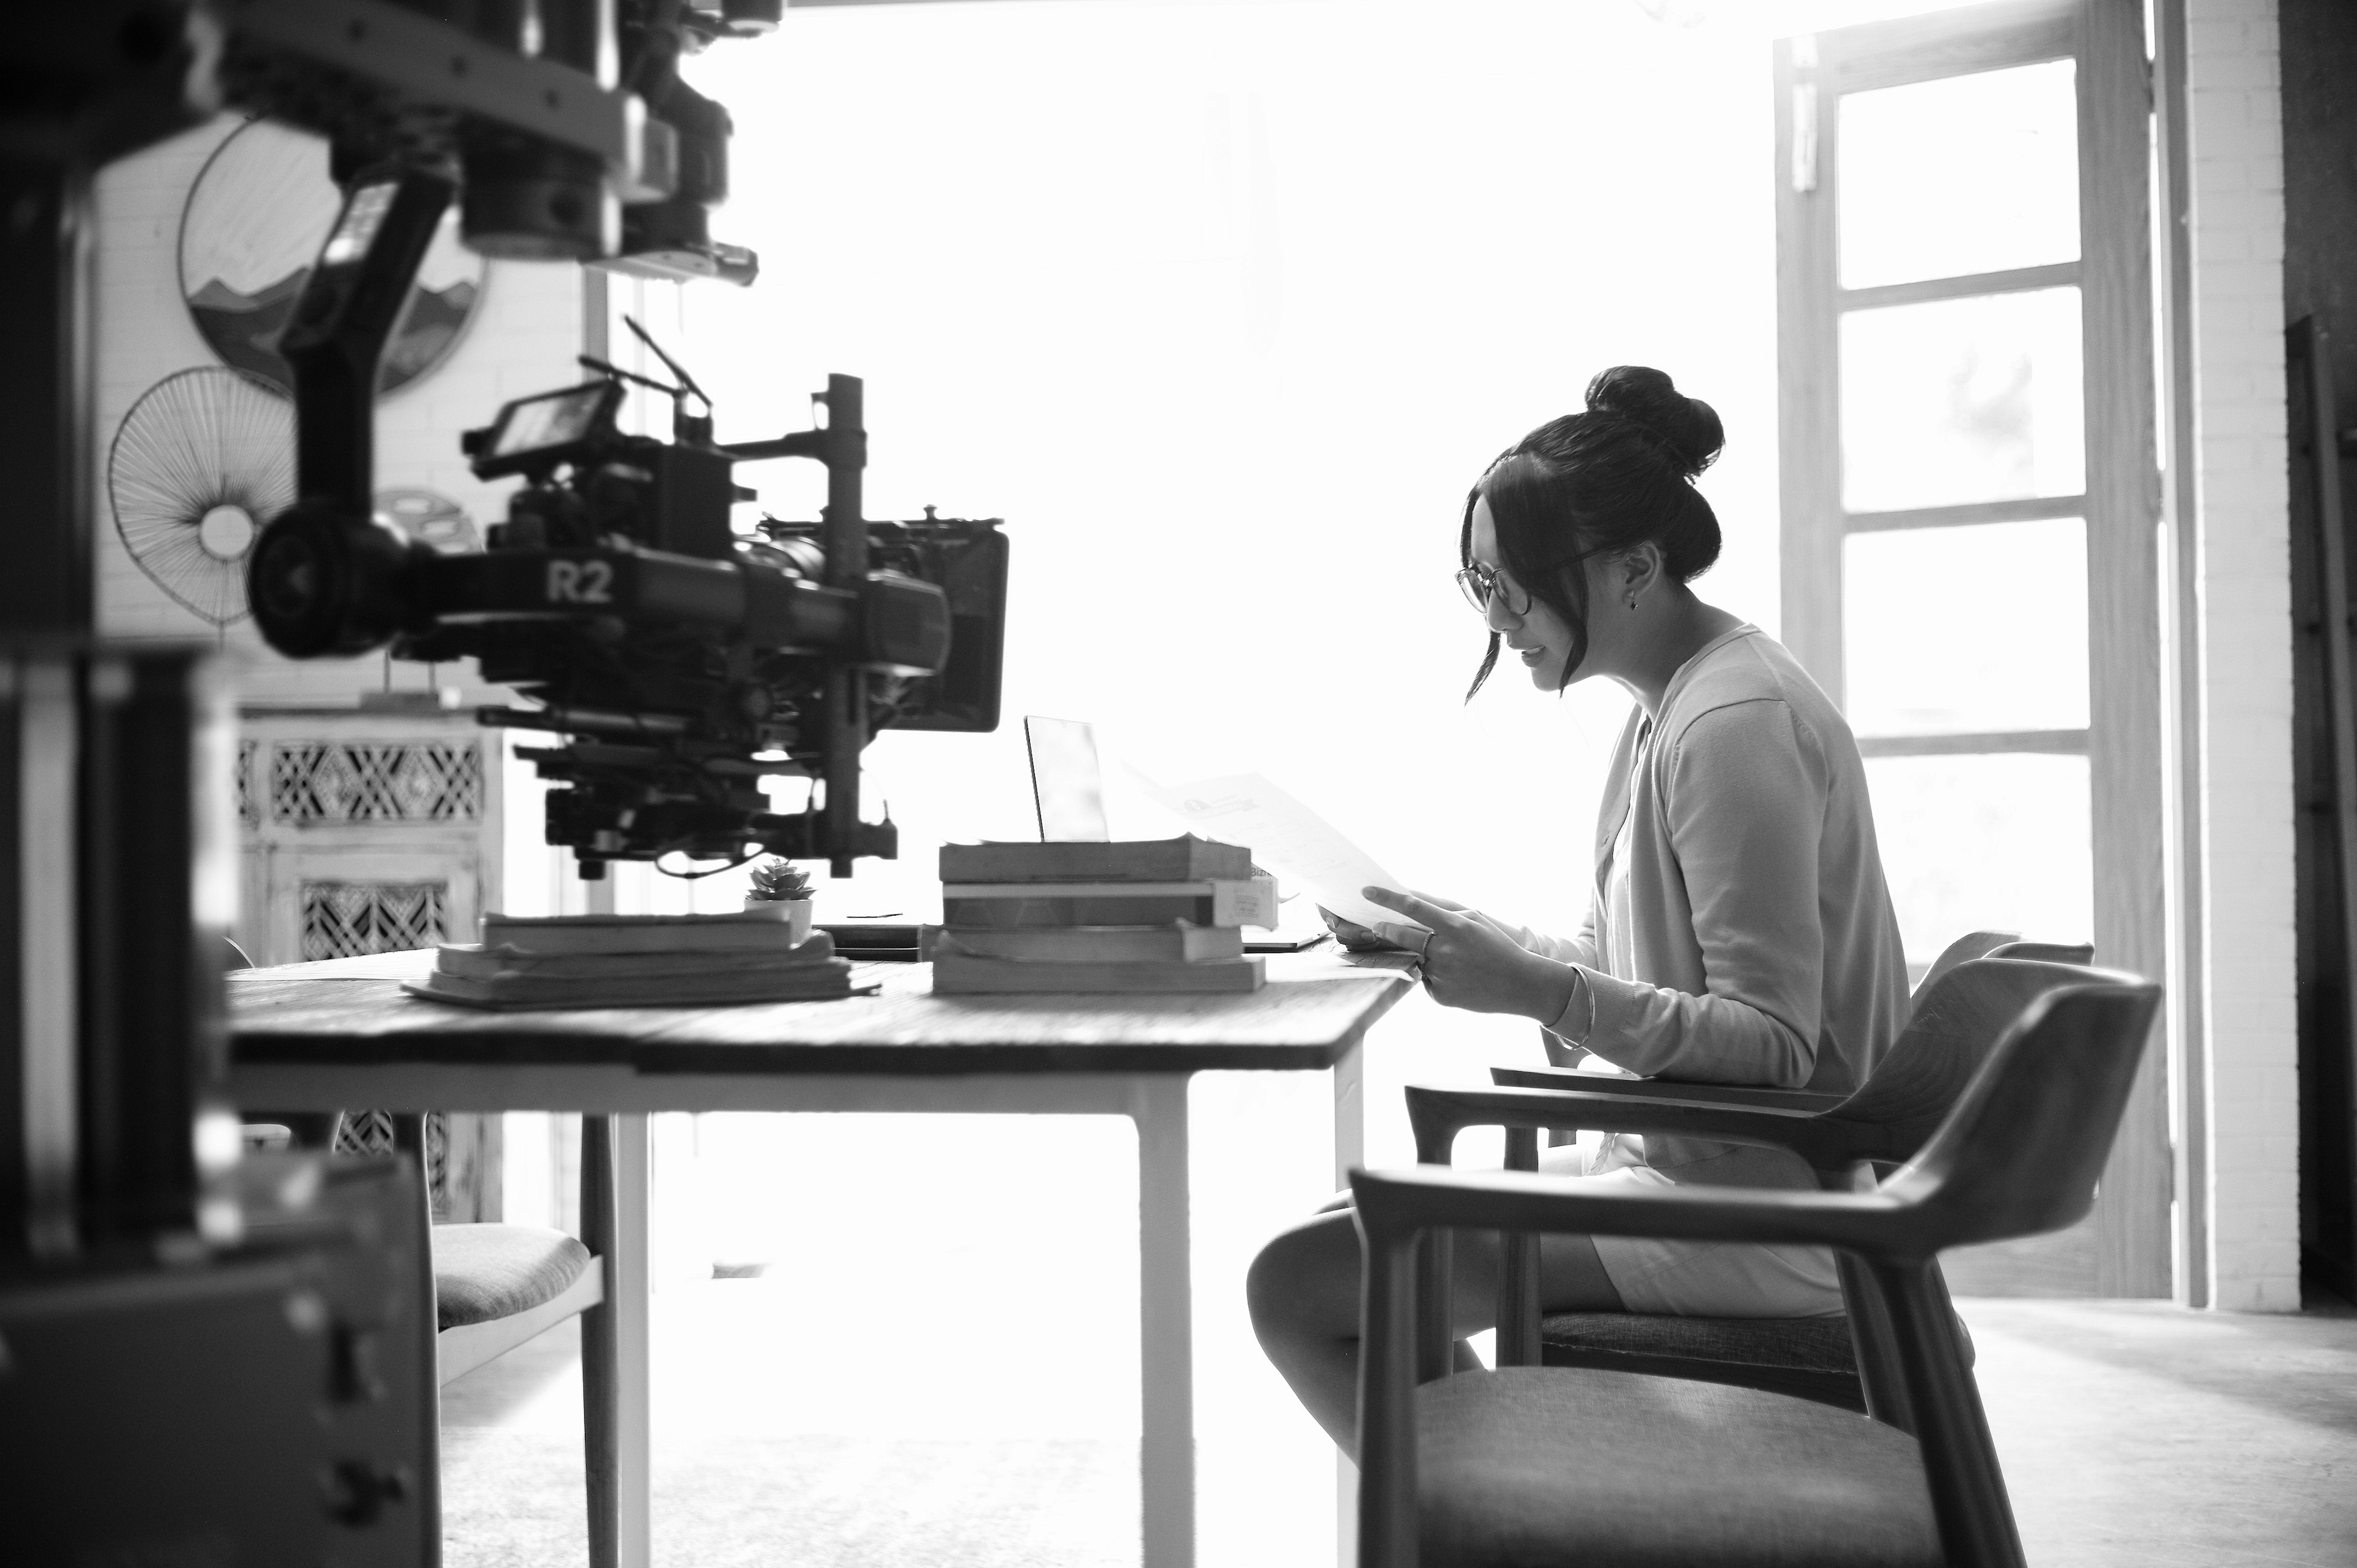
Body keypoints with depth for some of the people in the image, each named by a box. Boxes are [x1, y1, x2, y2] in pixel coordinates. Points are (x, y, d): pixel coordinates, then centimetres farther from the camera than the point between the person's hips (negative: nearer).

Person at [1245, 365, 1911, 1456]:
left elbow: (1775, 1046, -23)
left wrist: (1539, 988, -31)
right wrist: (1482, 948, 0)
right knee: (1348, 1229, 15)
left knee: (1299, 1285, -14)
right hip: (1678, 1164, 10)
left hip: (1750, 1219, -10)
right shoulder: (1667, 706, 11)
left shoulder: (1735, 725, -20)